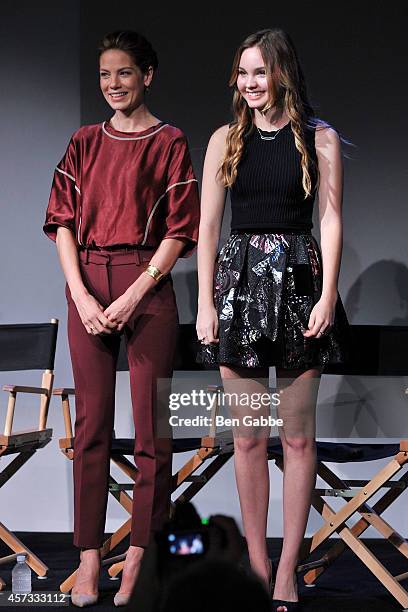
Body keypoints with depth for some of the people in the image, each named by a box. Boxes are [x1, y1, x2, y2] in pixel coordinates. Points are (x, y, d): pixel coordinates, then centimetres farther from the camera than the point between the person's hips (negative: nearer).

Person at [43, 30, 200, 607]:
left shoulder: (169, 143, 2)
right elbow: (63, 221, 7)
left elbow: (179, 231, -4)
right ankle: (89, 554, 6)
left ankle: (140, 553, 4)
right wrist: (82, 296, -7)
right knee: (92, 420, 3)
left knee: (150, 423, -3)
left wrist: (132, 296, -12)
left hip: (147, 284, -3)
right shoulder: (85, 143, 13)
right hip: (87, 286, 3)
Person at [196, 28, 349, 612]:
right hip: (239, 280, 2)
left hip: (299, 280, -2)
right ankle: (257, 559, 12)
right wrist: (206, 301, -1)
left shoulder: (320, 138, 2)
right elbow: (208, 226, 6)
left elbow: (330, 220, -1)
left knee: (297, 436, 1)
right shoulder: (226, 139, 7)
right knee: (248, 437, 4)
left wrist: (327, 295, -10)